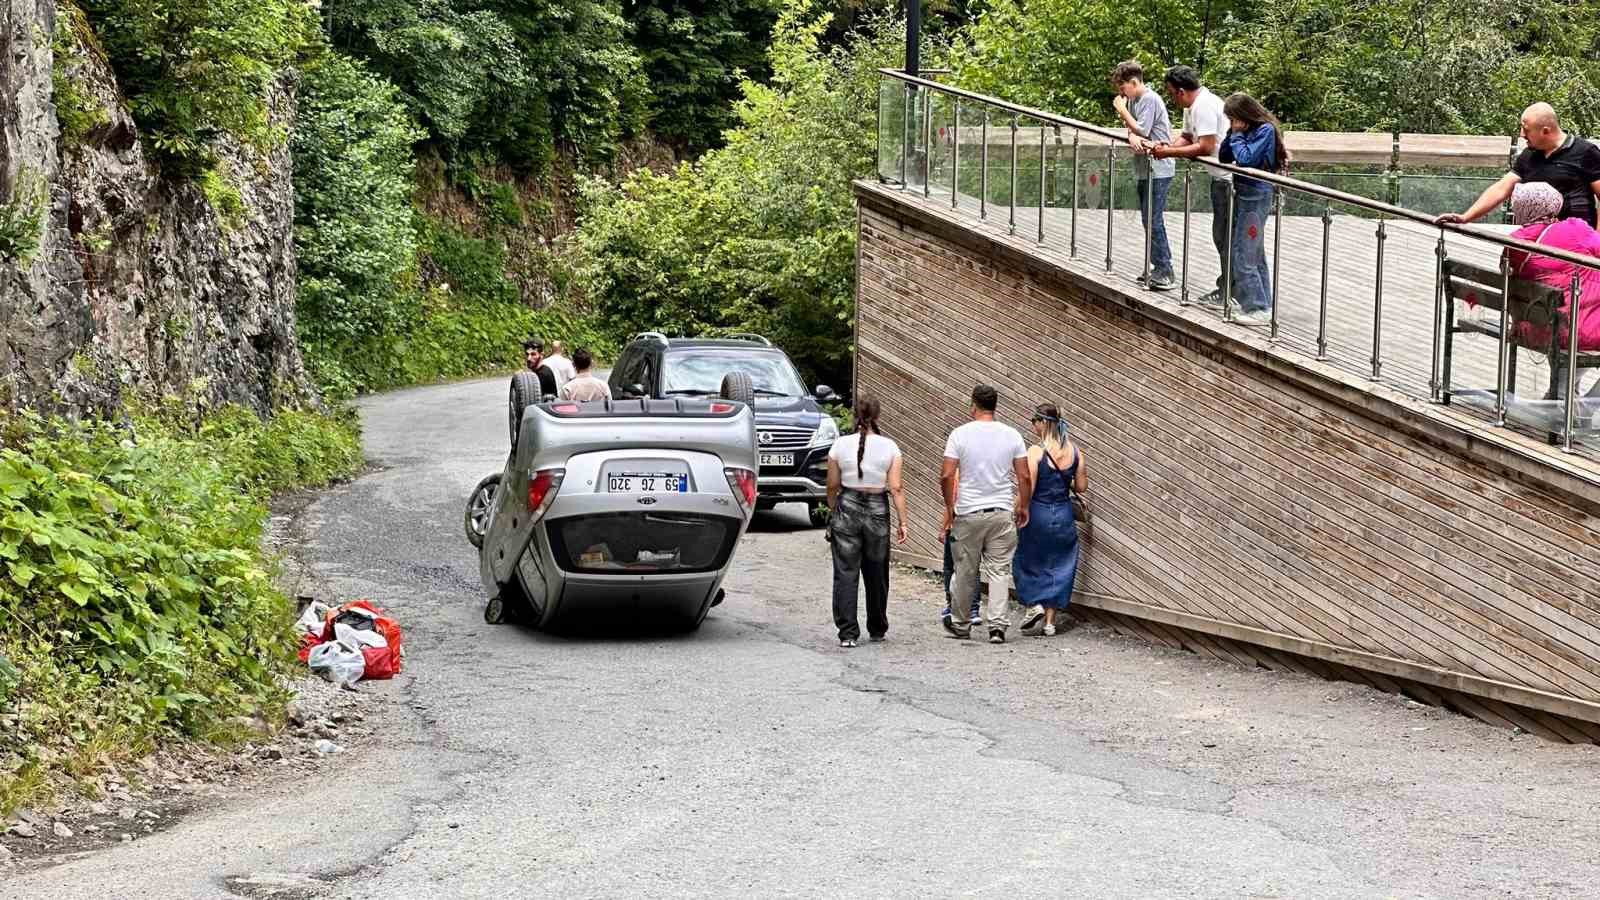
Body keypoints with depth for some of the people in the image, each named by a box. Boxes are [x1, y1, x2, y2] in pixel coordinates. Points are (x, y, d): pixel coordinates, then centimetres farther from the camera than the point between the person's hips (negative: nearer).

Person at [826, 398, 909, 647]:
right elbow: (896, 489, -6)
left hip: (847, 508, -1)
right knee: (876, 574, 13)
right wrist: (902, 522, -2)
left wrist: (832, 510, 18)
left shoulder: (841, 445, -2)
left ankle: (848, 633, -6)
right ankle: (877, 629, 26)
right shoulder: (889, 447, -3)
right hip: (878, 510, 1)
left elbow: (833, 486, 2)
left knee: (846, 573, 1)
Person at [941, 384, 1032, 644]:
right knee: (999, 570, 4)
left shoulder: (960, 434, -6)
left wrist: (949, 506, 5)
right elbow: (1024, 477, 0)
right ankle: (997, 625, -5)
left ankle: (960, 623, 23)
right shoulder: (1012, 435, 0)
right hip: (1002, 513, 1)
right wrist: (1023, 506, 13)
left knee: (965, 571, 10)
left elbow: (946, 476, -9)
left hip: (968, 513, -1)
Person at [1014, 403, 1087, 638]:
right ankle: (1050, 621, 11)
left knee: (1027, 562, 15)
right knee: (1058, 565, 11)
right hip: (1064, 514, 4)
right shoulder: (1075, 451, 0)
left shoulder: (1036, 451, -14)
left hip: (1038, 513, -4)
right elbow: (1081, 486, 4)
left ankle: (1034, 604, -1)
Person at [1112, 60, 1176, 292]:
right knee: (1149, 221, 12)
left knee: (1154, 221, -10)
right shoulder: (1132, 100, 12)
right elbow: (1132, 130, 7)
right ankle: (1158, 268, 19)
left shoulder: (1150, 100, -14)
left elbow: (1140, 130, -17)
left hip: (1158, 170, -10)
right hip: (1143, 169, 10)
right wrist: (1132, 137, -17)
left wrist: (1123, 110, -7)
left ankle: (1164, 273, -8)